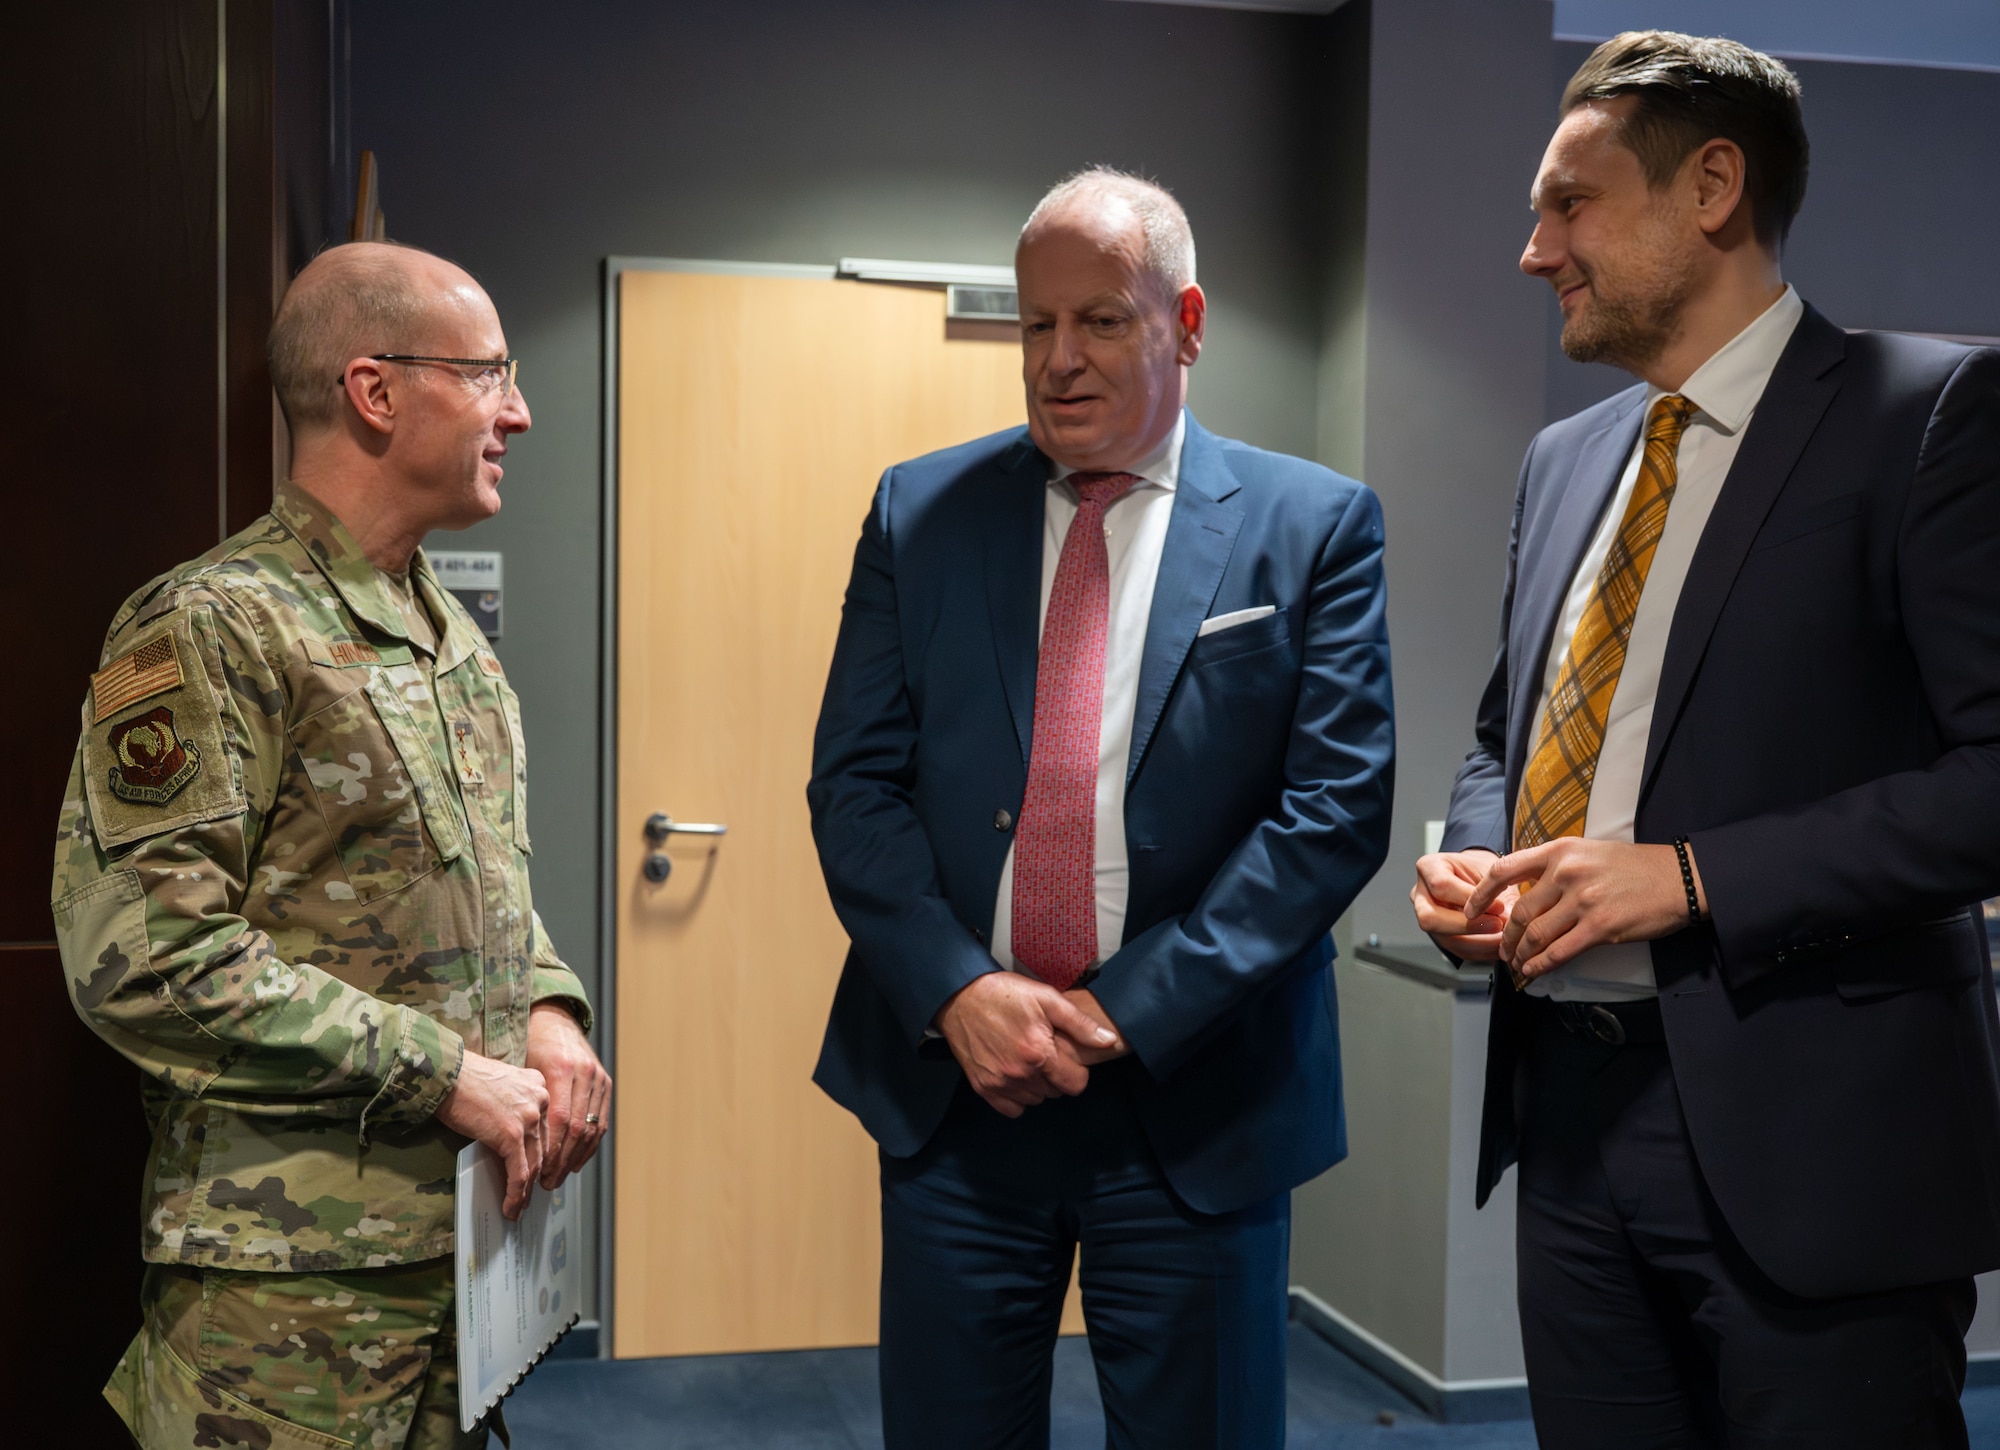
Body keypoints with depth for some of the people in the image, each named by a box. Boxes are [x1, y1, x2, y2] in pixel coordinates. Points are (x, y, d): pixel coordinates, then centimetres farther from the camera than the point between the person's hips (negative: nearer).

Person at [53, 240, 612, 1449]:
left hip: (471, 1229, 8)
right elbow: (142, 956, -20)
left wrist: (547, 1009, 0)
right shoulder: (211, 629, -14)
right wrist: (444, 1072, -19)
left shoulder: (454, 634, 13)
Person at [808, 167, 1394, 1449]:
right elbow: (854, 781, 3)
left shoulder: (1316, 525, -1)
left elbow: (1337, 808, -8)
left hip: (1194, 1095, -2)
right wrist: (959, 991, -12)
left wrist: (1126, 1011, -14)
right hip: (954, 1080, 2)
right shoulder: (919, 512, 6)